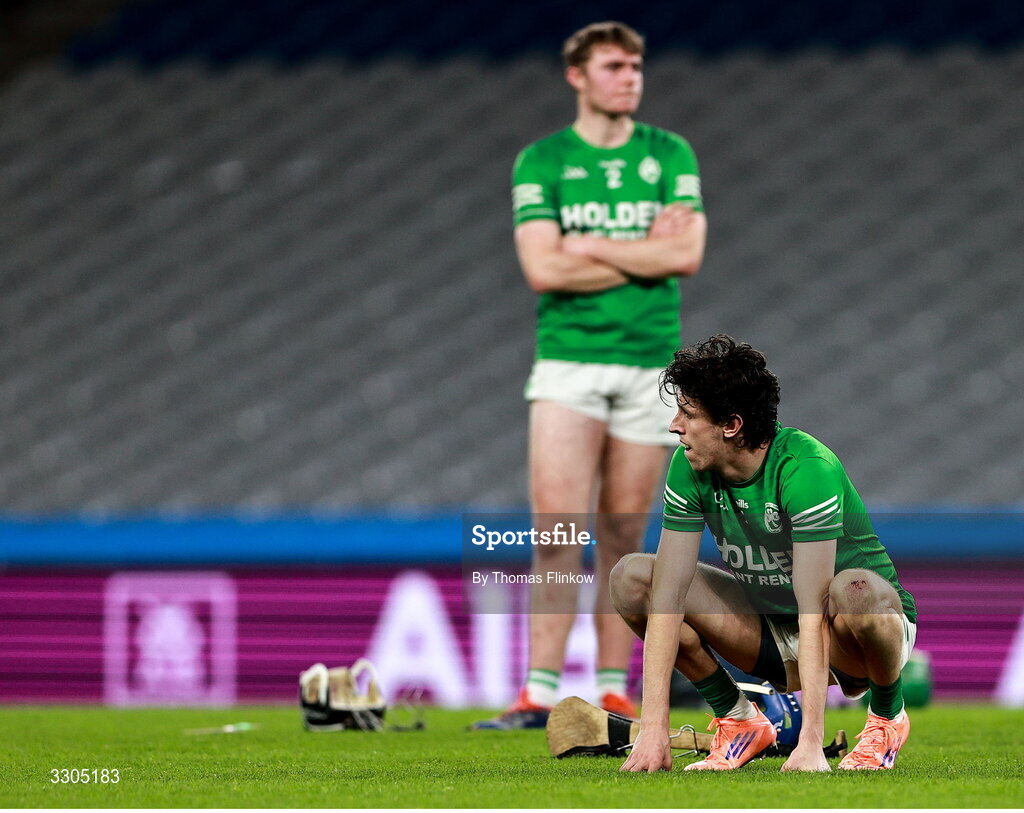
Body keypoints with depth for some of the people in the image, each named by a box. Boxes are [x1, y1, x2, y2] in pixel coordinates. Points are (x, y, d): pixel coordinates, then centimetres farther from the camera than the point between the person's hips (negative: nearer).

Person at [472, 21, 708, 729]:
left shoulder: (671, 155, 7)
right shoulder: (541, 161, 2)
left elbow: (688, 253, -7)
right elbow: (543, 268, -9)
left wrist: (590, 247, -7)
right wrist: (643, 256, -7)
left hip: (650, 365, 2)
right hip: (568, 361, -2)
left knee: (622, 537, 4)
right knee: (558, 526, -11)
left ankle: (613, 691, 8)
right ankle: (541, 692, -13)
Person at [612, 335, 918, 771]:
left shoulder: (807, 469, -30)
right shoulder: (689, 468, -14)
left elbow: (813, 613, -36)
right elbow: (667, 595, -19)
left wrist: (810, 744, -42)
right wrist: (653, 728, -28)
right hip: (770, 629, 5)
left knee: (856, 591, -40)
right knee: (631, 577, -12)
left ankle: (887, 716, -8)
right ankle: (739, 721, 2)